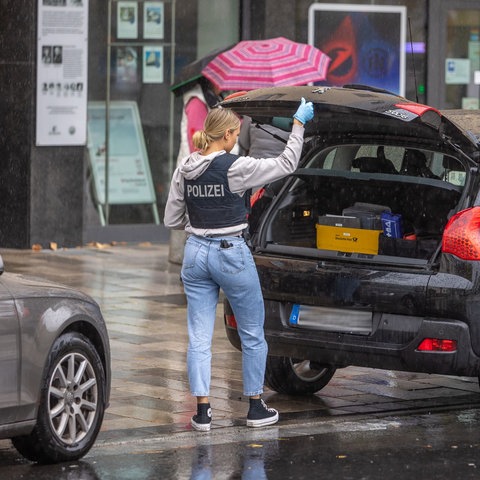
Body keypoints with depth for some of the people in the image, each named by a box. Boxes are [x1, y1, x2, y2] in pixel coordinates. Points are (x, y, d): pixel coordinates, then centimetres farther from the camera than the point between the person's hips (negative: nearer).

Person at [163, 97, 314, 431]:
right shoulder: (235, 168, -14)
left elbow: (172, 220, 7)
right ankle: (256, 409, 17)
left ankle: (202, 412, 2)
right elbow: (287, 164, -6)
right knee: (253, 335, 11)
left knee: (199, 337, 6)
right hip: (231, 254, -5)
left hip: (196, 253, 5)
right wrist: (299, 124, 3)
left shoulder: (184, 170, 2)